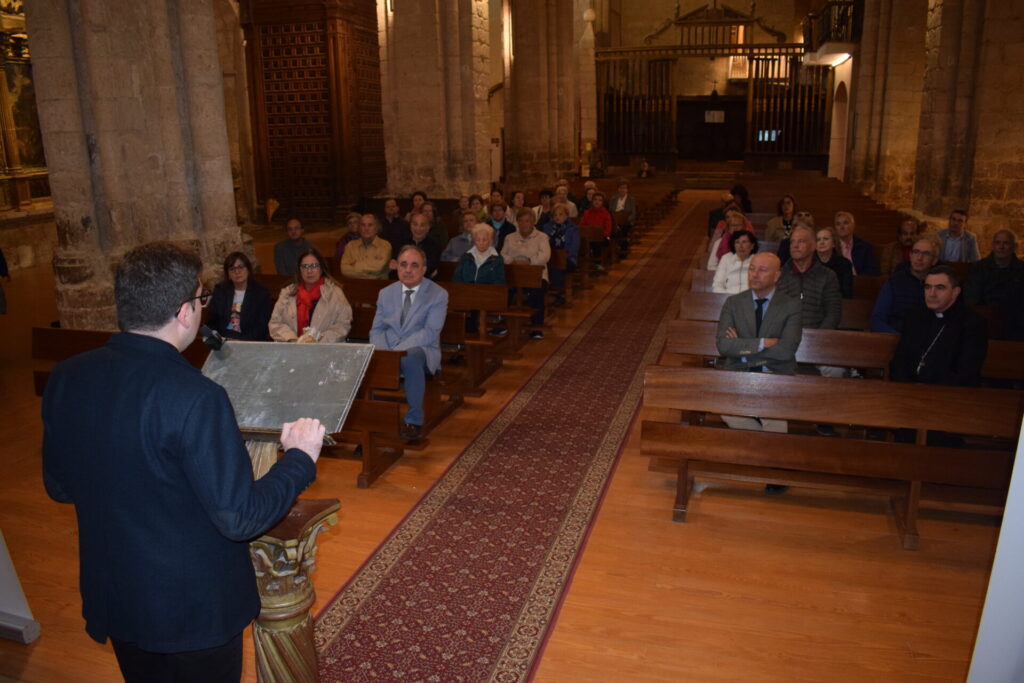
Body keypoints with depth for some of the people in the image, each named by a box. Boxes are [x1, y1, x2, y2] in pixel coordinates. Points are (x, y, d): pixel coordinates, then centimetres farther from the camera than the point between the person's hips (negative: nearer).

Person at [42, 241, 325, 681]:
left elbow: (58, 488, 5)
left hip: (112, 598, 6)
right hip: (194, 607, -6)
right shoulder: (195, 398, -30)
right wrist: (300, 458, -12)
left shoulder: (65, 379, -9)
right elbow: (240, 518, -26)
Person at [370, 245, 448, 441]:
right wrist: (382, 352, -11)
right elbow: (377, 330, 12)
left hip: (421, 351, -3)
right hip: (388, 351, 4)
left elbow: (430, 333, -12)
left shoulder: (438, 295, 0)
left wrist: (396, 351, -22)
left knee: (411, 357, -39)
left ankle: (414, 421, -23)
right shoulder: (386, 293, 15)